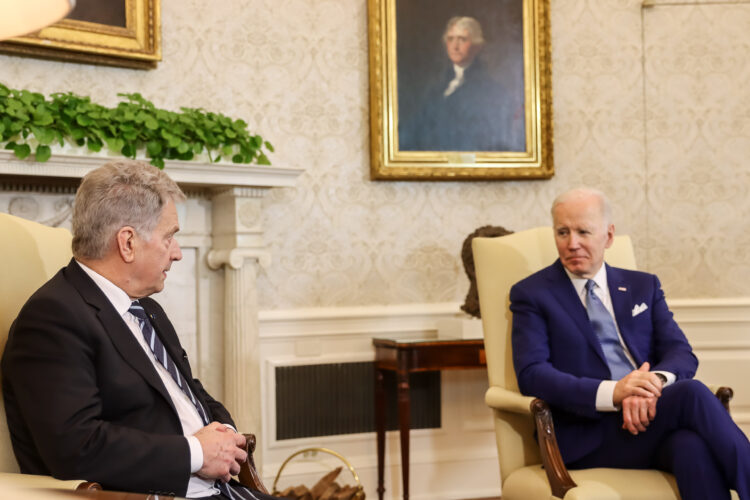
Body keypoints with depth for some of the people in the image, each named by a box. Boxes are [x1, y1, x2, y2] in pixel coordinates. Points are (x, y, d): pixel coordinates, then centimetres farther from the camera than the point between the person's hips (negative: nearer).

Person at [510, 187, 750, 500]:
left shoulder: (643, 286, 22)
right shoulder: (532, 294, 8)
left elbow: (681, 353, 10)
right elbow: (531, 374, -6)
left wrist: (654, 381, -16)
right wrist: (611, 393, -21)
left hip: (650, 414, 4)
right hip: (590, 434, -3)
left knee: (694, 446, -35)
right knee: (691, 394, -30)